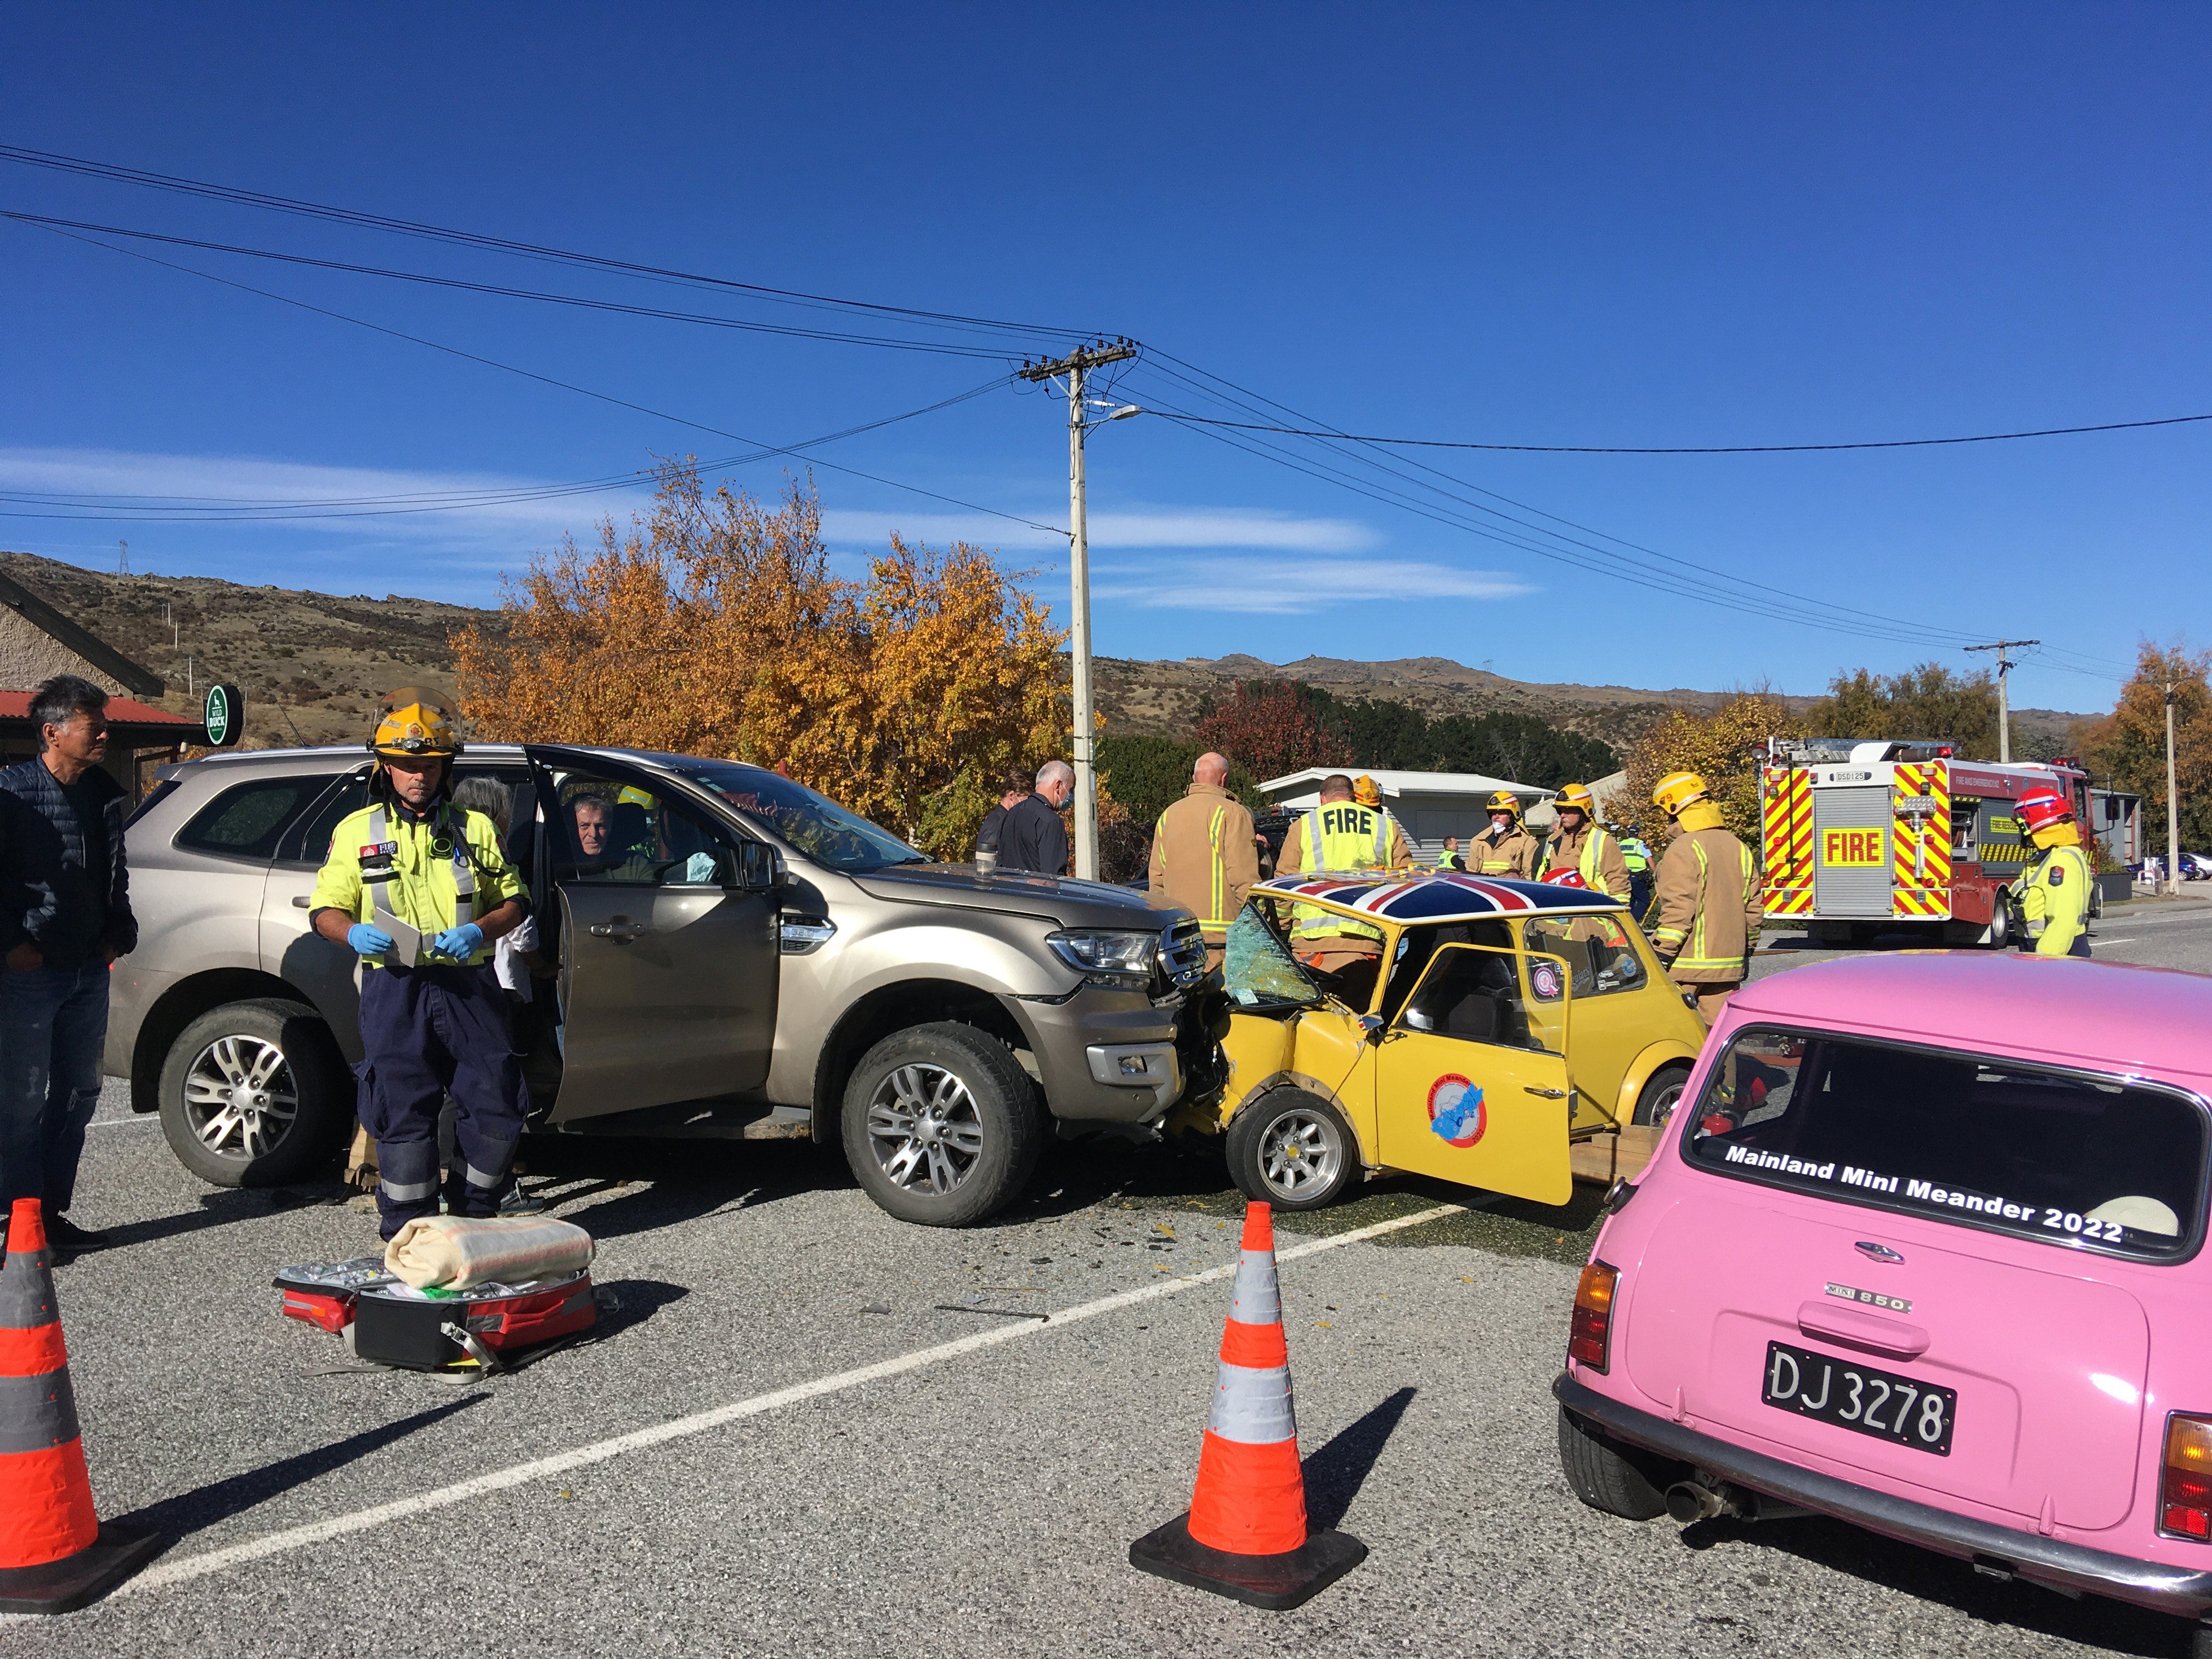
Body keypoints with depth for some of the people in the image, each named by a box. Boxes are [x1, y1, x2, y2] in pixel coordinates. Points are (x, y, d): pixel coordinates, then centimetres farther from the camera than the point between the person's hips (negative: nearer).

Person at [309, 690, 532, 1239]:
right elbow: (324, 909, 10)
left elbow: (513, 901, 13)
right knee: (403, 1114, -2)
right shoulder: (357, 832, 11)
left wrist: (479, 931, -9)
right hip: (394, 988, -1)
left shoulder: (474, 829, 13)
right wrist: (354, 933, -13)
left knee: (497, 1107, -1)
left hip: (468, 984, 2)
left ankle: (475, 1218, 19)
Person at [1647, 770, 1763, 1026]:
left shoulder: (1683, 850, -13)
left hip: (1687, 965, -7)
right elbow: (1753, 908, 15)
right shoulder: (1739, 848, 12)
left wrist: (1660, 957, -16)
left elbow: (1678, 911, -19)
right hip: (1729, 963, 7)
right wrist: (1746, 951, 24)